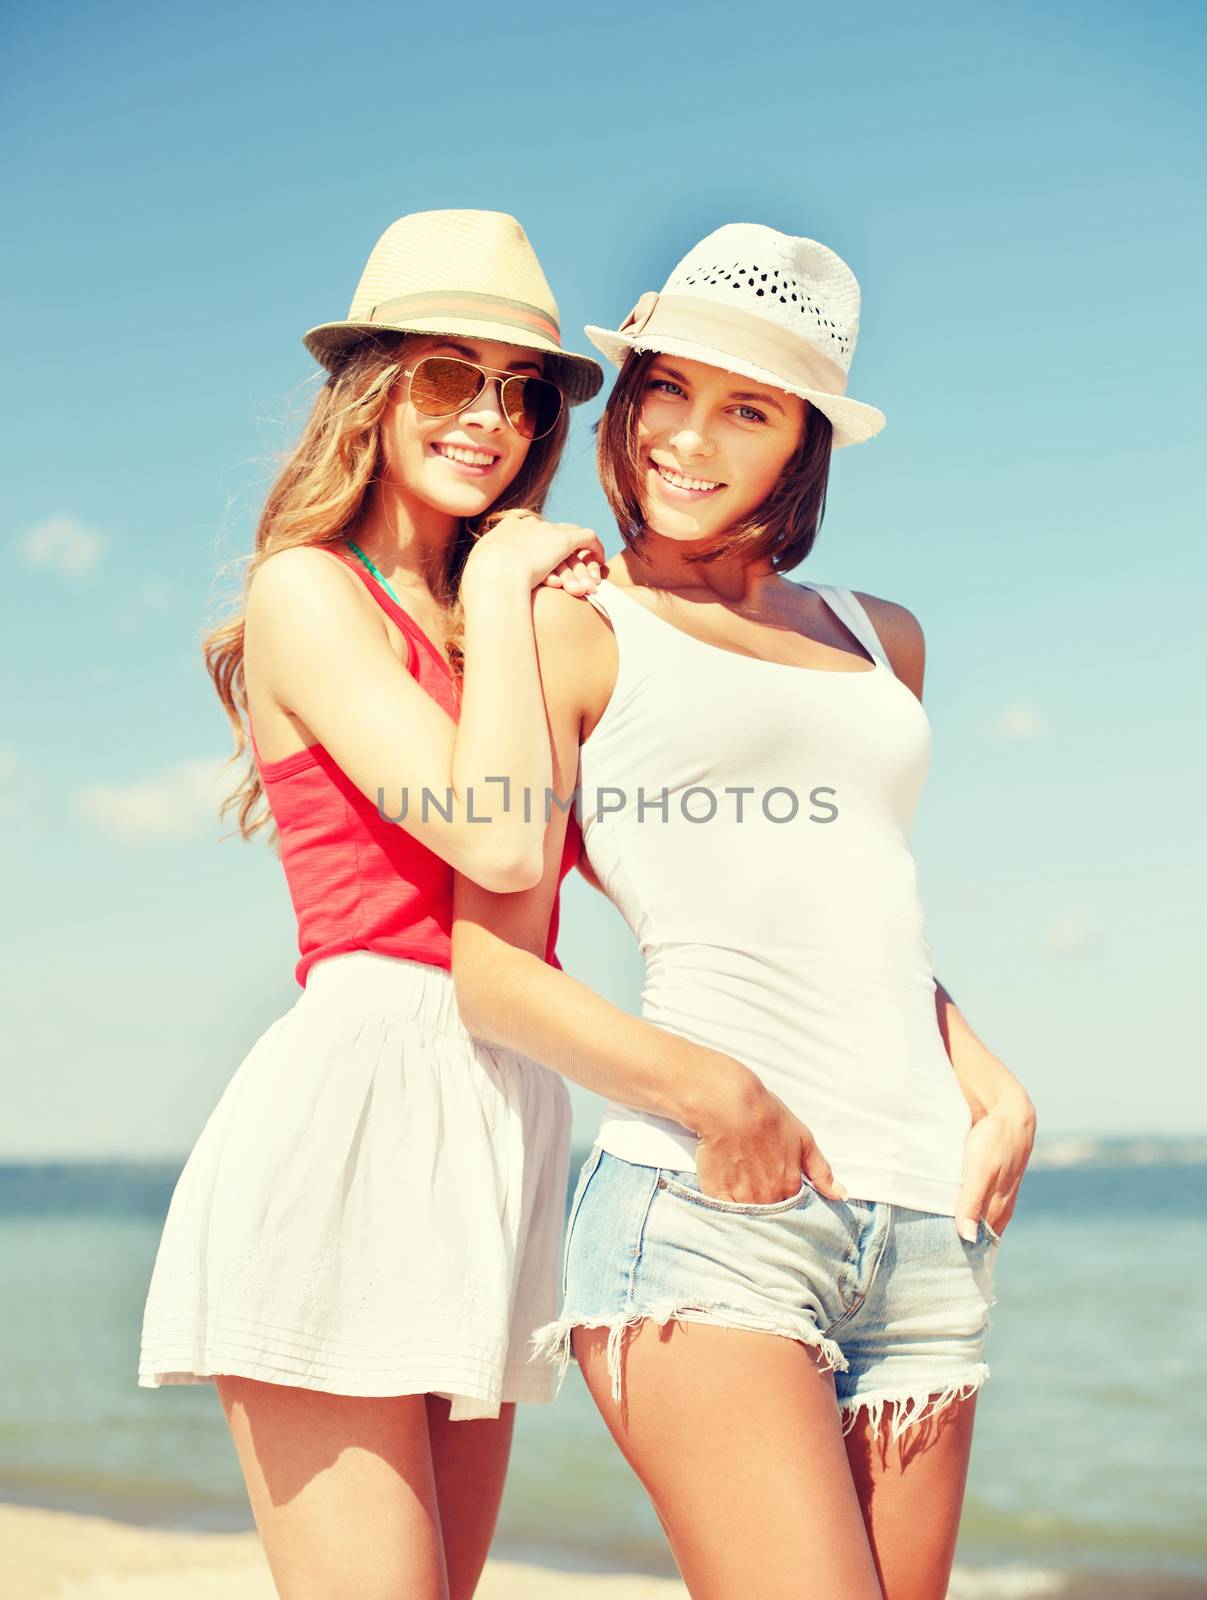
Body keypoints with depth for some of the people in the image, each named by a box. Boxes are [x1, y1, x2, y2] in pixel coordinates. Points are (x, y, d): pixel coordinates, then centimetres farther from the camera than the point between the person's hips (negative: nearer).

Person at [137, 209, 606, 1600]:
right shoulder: (310, 589, -2)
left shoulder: (490, 623, 21)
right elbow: (500, 841, -15)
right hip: (355, 1097, -7)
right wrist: (500, 591, -5)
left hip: (495, 1120, 8)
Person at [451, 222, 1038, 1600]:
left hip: (927, 1223, 6)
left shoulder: (881, 638, 20)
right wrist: (709, 1091, -15)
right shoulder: (575, 626, 5)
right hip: (706, 1206, -5)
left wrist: (998, 1091, 11)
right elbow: (491, 969, -2)